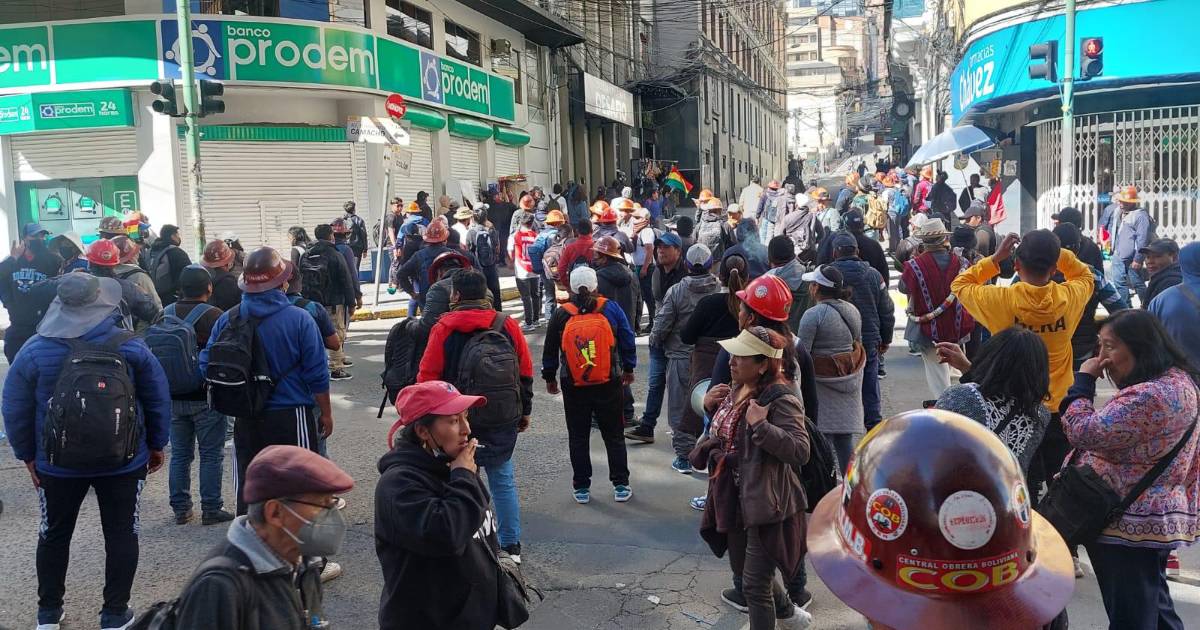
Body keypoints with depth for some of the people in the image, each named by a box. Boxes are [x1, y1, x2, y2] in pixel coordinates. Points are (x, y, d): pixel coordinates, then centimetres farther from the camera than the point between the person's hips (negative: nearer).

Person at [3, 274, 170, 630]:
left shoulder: (34, 351, -10)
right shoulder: (131, 346, -11)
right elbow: (159, 399, -4)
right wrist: (156, 444, 9)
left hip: (57, 464, 1)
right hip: (124, 462, -1)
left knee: (54, 534, 20)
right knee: (121, 535, 12)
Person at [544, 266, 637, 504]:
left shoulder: (561, 315, -5)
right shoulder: (611, 309, -5)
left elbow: (549, 351, 3)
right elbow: (628, 341, 3)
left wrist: (549, 378, 16)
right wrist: (629, 370, 17)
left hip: (574, 387, 0)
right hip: (609, 385, 0)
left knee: (578, 438, 11)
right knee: (614, 436, 11)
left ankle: (581, 488, 16)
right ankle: (621, 486, 15)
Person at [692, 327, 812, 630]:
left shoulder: (781, 399, -21)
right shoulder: (738, 389, 5)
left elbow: (800, 451, -30)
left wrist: (761, 425, -33)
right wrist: (711, 407, 4)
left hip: (766, 504, -9)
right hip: (737, 499, 9)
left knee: (754, 584, 0)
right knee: (744, 570, 25)